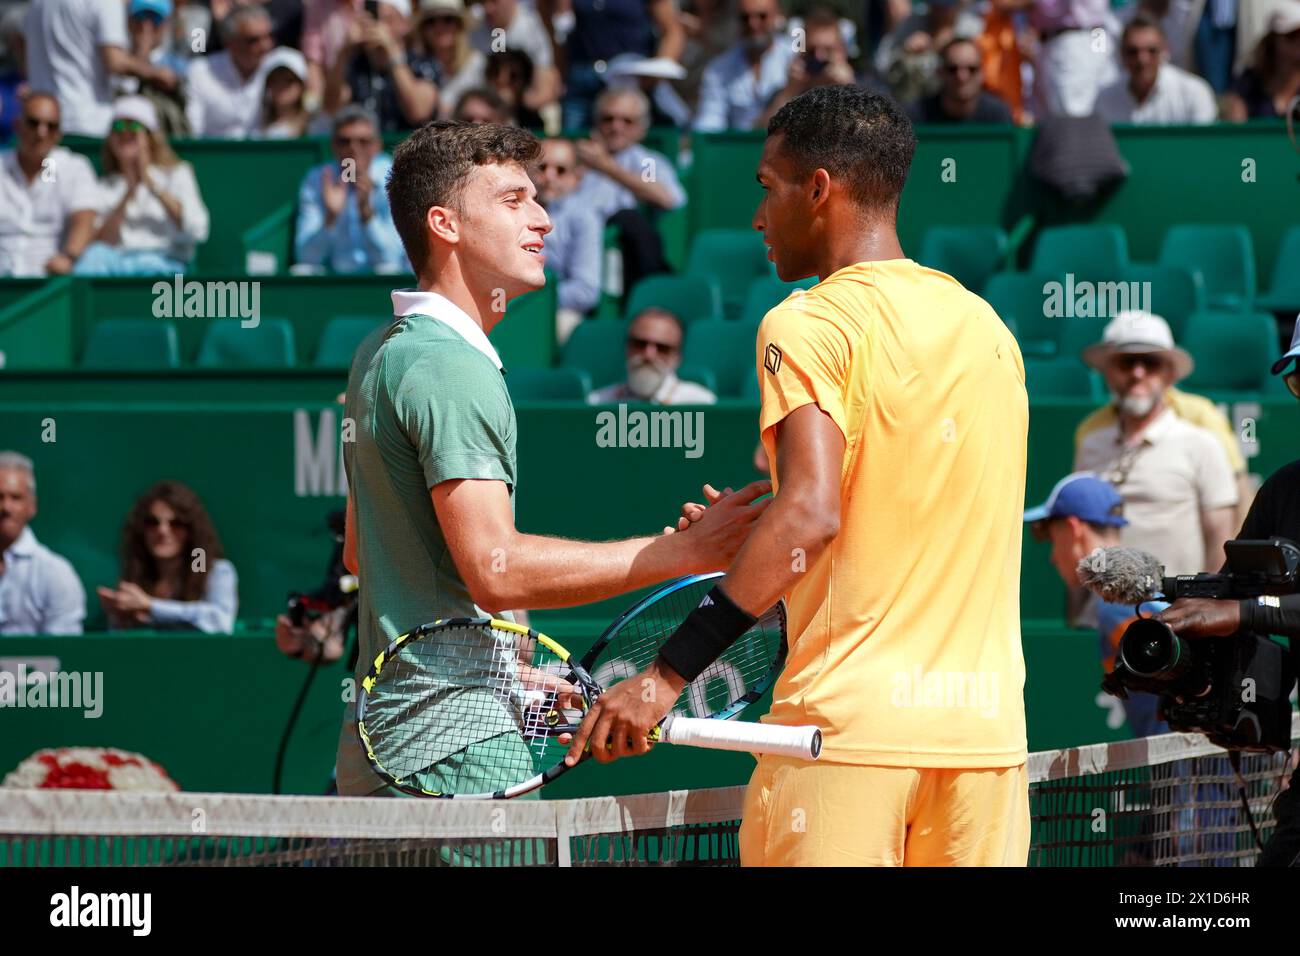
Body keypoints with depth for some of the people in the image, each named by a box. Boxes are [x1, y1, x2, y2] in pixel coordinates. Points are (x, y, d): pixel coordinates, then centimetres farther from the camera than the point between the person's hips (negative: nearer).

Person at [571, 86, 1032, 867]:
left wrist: (670, 674, -21)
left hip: (853, 725, -6)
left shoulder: (811, 325, -7)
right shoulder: (988, 327, 14)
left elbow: (809, 515, -20)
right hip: (988, 729, 6)